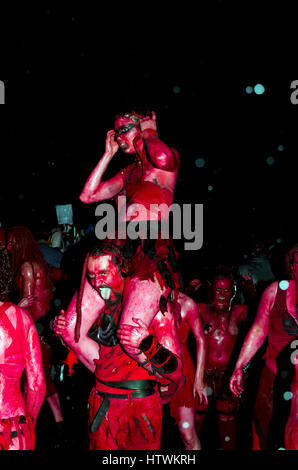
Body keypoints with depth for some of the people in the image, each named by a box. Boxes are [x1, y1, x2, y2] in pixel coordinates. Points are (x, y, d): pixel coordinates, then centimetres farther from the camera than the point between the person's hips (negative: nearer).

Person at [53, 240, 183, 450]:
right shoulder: (97, 308, 3)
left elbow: (175, 369, -17)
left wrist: (148, 344, -35)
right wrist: (63, 332, -1)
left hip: (141, 407, -5)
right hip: (102, 407, 5)